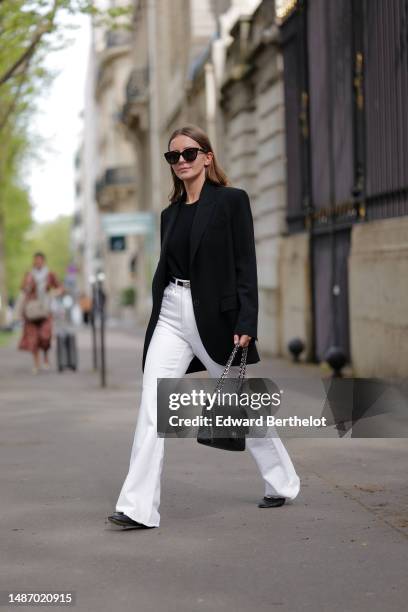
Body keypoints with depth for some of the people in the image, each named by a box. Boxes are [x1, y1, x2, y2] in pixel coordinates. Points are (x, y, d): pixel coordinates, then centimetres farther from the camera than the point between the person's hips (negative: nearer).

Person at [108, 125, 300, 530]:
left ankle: (282, 484, 30)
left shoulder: (232, 201, -3)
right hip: (170, 314, 5)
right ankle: (138, 508, -9)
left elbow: (245, 265, -9)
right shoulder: (170, 213, 14)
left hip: (214, 315, -5)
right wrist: (157, 321, 16)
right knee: (152, 409, -8)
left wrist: (245, 323, -16)